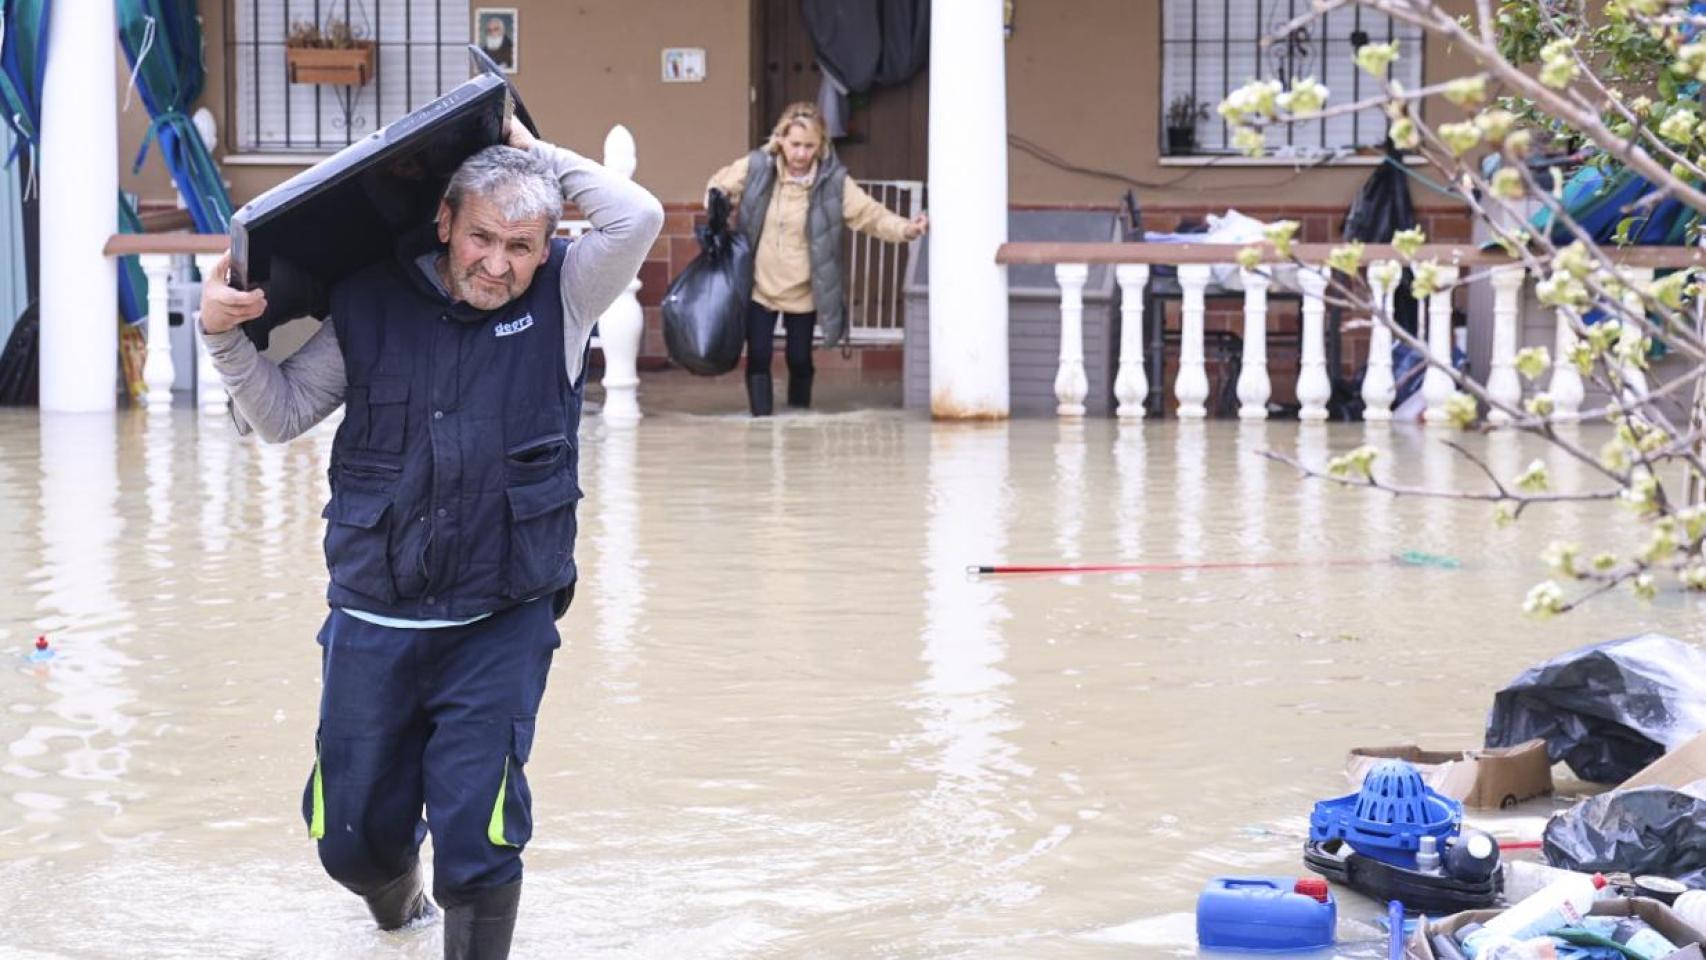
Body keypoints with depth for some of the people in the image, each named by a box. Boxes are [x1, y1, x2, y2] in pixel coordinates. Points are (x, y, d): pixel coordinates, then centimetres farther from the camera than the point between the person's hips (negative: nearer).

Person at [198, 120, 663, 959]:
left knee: (477, 839, -11)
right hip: (373, 626, 2)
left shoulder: (559, 300, -1)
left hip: (500, 629, -2)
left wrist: (530, 150, -9)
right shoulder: (370, 306, 0)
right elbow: (279, 415, 7)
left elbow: (638, 217, -16)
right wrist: (225, 337, -10)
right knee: (352, 839, 14)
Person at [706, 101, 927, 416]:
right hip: (759, 285, 0)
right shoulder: (756, 167, -10)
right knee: (758, 357, -3)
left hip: (803, 292, 0)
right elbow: (719, 186, 7)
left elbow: (871, 214, -15)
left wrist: (906, 229, -33)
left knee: (800, 359, 9)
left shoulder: (833, 181, -13)